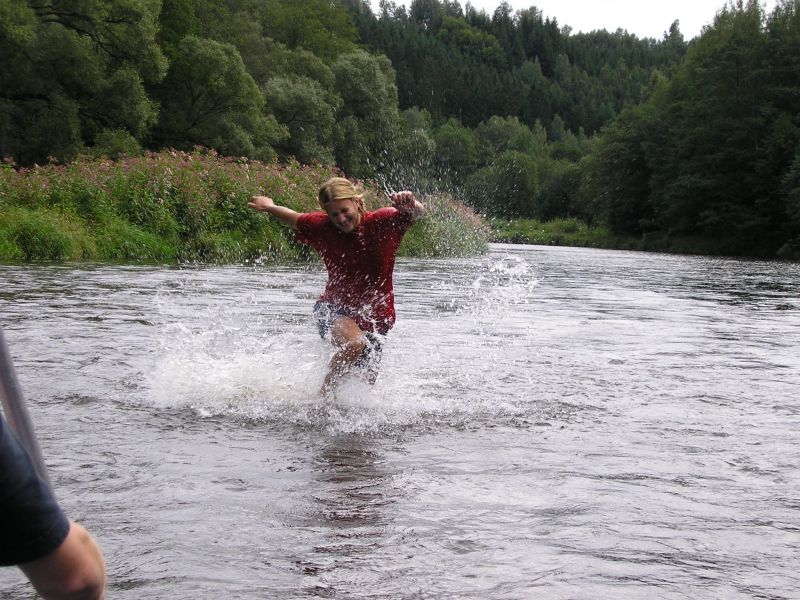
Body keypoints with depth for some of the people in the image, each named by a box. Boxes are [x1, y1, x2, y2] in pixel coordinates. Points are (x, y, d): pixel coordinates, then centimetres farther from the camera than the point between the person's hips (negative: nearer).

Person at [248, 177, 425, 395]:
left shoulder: (381, 222, -15)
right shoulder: (320, 226, -8)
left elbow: (418, 213, -28)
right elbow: (294, 219, 12)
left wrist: (410, 205, -52)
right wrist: (269, 207, 28)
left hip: (374, 317, 1)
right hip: (334, 308, -1)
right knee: (354, 343, -36)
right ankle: (322, 397, -23)